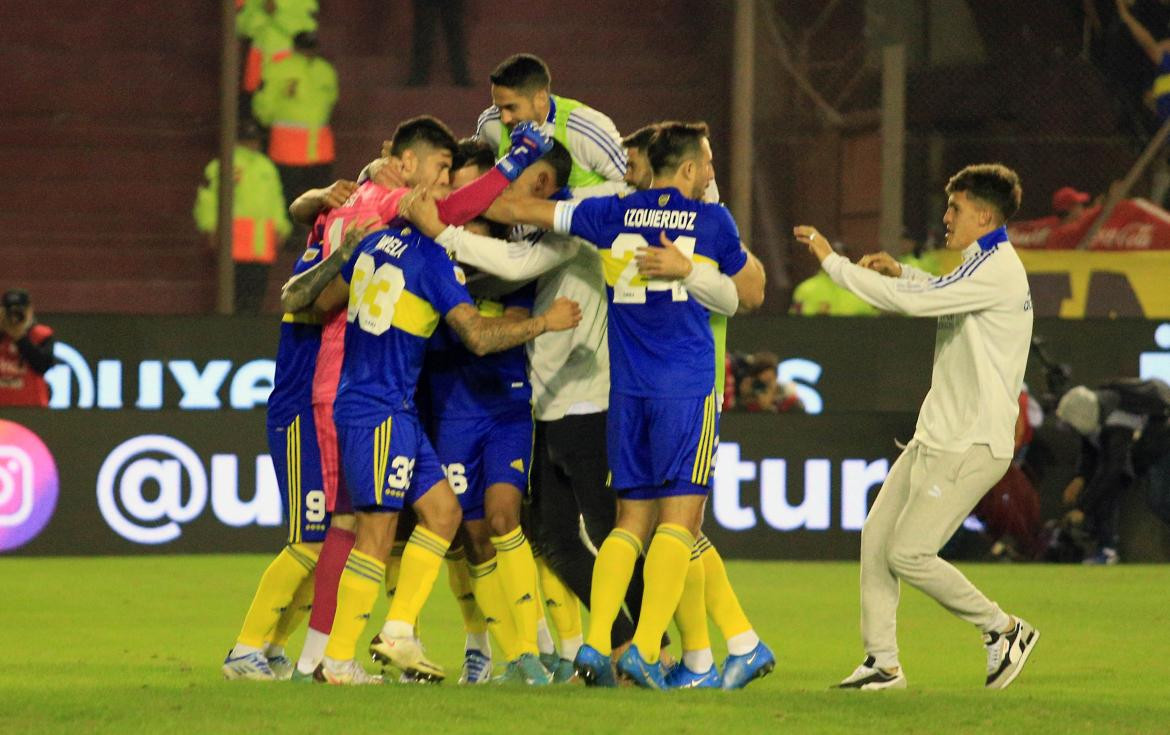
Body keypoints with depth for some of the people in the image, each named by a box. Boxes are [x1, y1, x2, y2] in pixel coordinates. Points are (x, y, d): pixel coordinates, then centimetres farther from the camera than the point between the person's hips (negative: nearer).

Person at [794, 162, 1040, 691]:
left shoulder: (996, 272, -17)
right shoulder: (986, 266, 16)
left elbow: (914, 302, -25)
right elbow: (943, 295, 37)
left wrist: (834, 262, -19)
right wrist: (899, 271, 17)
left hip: (972, 447, -10)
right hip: (936, 437, 10)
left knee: (908, 554, -12)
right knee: (876, 537, 4)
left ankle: (1004, 629, 3)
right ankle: (882, 661, 7)